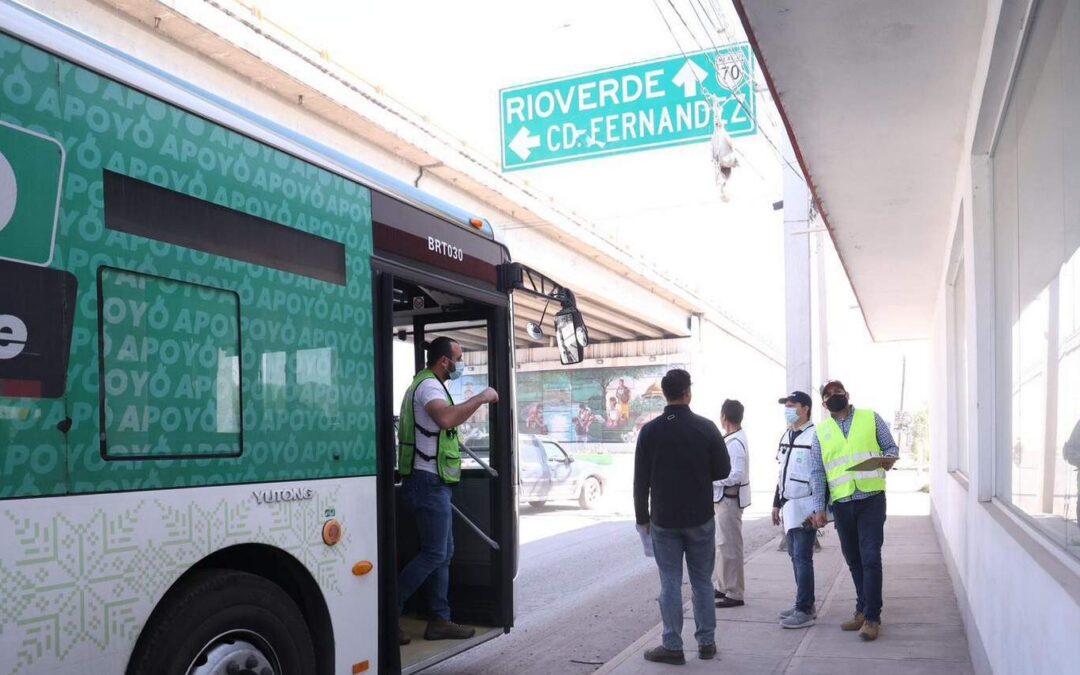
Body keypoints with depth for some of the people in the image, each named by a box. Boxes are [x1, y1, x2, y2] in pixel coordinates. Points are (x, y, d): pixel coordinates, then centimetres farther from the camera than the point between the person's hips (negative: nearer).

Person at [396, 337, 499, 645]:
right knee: (434, 554, -8)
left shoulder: (425, 384, 20)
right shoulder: (429, 385, -15)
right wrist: (481, 398, -27)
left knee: (444, 553, 11)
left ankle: (440, 620, 15)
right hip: (429, 482, -11)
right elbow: (447, 418, -36)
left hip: (433, 483, 11)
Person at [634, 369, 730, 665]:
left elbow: (641, 480, -4)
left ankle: (672, 646, 8)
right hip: (700, 518, 1)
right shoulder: (706, 428, -7)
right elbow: (723, 470, -2)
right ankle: (706, 642, 19)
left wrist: (642, 517, 6)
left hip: (663, 519, 0)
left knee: (670, 583, 5)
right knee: (702, 582, 12)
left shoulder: (650, 431, -6)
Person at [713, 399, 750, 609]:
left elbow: (736, 475, -25)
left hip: (730, 499, -10)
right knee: (723, 544, 18)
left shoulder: (734, 443, -21)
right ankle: (723, 587, 29)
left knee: (730, 546, -3)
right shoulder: (733, 439, 9)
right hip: (724, 498, 10)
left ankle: (734, 594, 5)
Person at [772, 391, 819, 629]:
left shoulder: (814, 436, -13)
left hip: (805, 507, -8)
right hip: (789, 506, 9)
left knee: (802, 558, -7)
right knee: (795, 557, 12)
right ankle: (805, 604, 21)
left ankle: (805, 611, -2)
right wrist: (777, 503, 21)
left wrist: (818, 510, -19)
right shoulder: (786, 436, 15)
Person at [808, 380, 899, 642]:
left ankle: (872, 617, 0)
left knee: (870, 558, -7)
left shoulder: (871, 418, 5)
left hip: (871, 499, -3)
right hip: (841, 503, 3)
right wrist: (819, 508, 1)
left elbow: (891, 447, 8)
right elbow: (817, 472, 7)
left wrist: (889, 458, -16)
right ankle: (862, 610, 23)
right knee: (853, 560, 11)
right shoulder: (821, 431, 10)